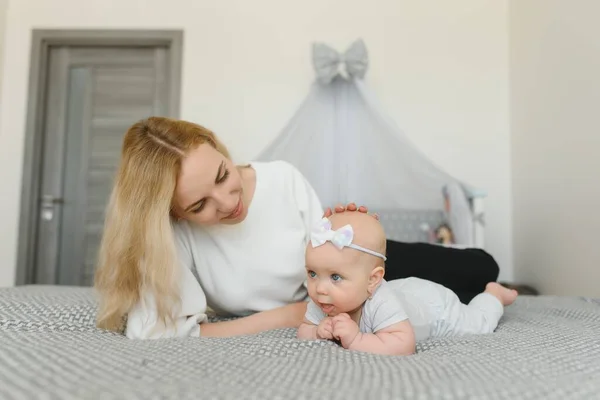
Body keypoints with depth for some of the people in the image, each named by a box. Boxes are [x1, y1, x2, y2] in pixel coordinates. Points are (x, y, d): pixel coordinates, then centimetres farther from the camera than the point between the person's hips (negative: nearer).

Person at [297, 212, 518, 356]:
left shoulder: (381, 304, -51)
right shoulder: (320, 303, -30)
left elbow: (404, 346, -57)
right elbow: (304, 331, -19)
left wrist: (355, 339, -60)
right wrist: (319, 332, -41)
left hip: (435, 306, -5)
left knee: (477, 325, 15)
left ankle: (493, 294, 42)